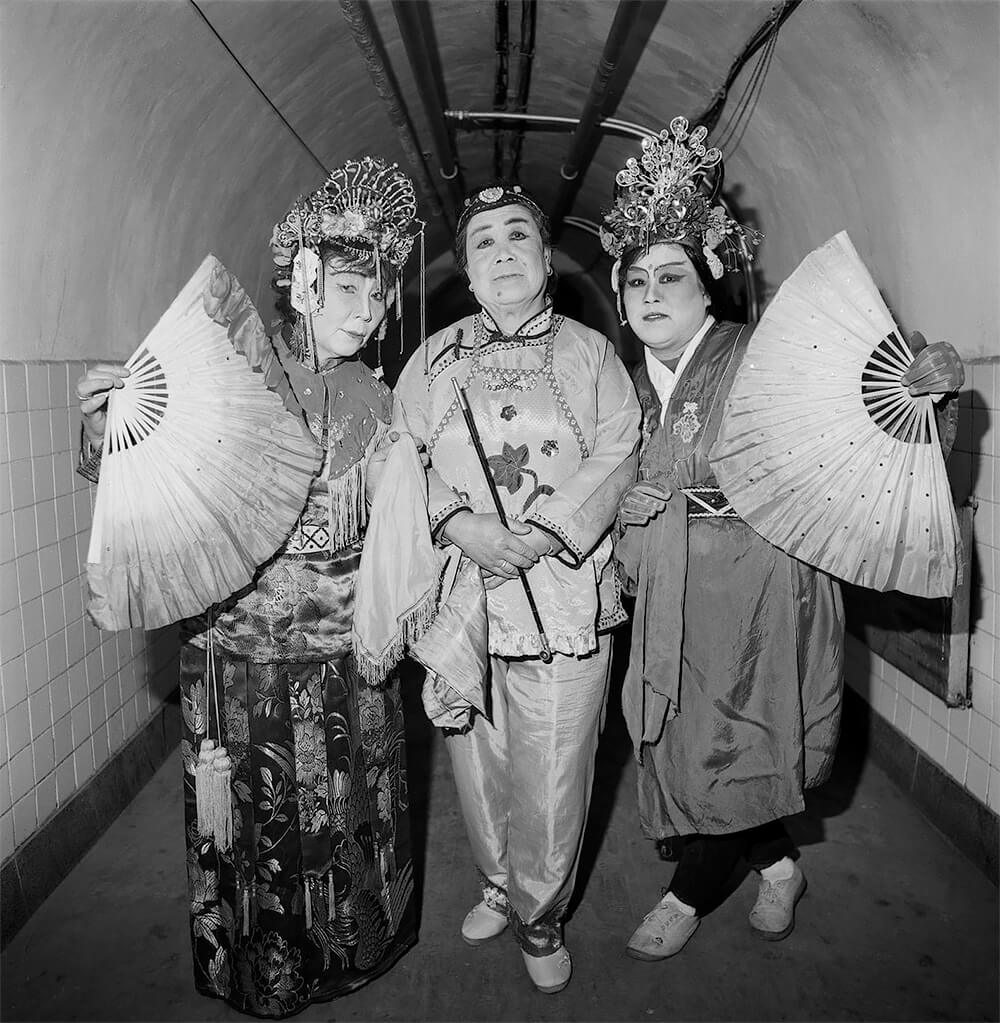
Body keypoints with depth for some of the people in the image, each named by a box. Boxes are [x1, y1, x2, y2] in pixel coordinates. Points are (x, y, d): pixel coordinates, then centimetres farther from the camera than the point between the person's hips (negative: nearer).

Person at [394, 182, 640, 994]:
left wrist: (543, 531, -15)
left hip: (564, 590, -1)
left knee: (553, 773, 4)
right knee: (477, 762, 13)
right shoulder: (435, 358, 10)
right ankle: (499, 886, 39)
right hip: (459, 591, 2)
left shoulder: (590, 351, 6)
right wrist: (459, 523, -14)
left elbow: (617, 455, -3)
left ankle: (539, 917, 29)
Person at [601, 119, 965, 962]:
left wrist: (926, 385, -31)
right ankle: (779, 864, 39)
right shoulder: (632, 384, 7)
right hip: (675, 599, 6)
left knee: (729, 750, 6)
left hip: (758, 591, -6)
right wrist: (623, 512, -1)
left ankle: (691, 897, 32)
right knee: (683, 749, 13)